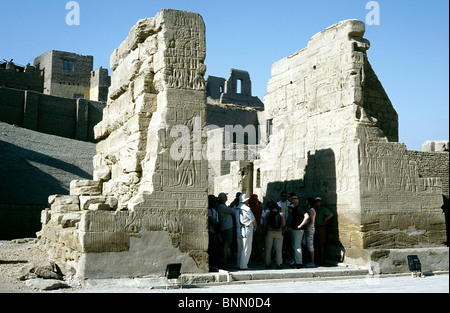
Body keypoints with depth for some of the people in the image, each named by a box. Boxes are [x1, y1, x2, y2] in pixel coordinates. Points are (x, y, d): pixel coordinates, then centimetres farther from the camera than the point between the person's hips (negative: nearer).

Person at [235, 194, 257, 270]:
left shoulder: (236, 209, 8)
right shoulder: (247, 209, -13)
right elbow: (253, 221, -5)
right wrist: (255, 227, 16)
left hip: (238, 230, 7)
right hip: (247, 231, -7)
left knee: (240, 249, 15)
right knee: (246, 249, -1)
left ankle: (239, 265, 19)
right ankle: (243, 265, -1)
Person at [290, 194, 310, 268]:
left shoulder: (300, 207, -11)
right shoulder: (293, 208, 16)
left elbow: (307, 216, -23)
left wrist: (301, 225, -20)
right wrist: (290, 225, 20)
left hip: (298, 229, -9)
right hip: (293, 229, 9)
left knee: (297, 246, -10)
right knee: (294, 246, 11)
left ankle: (299, 263, -7)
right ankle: (296, 261, 18)